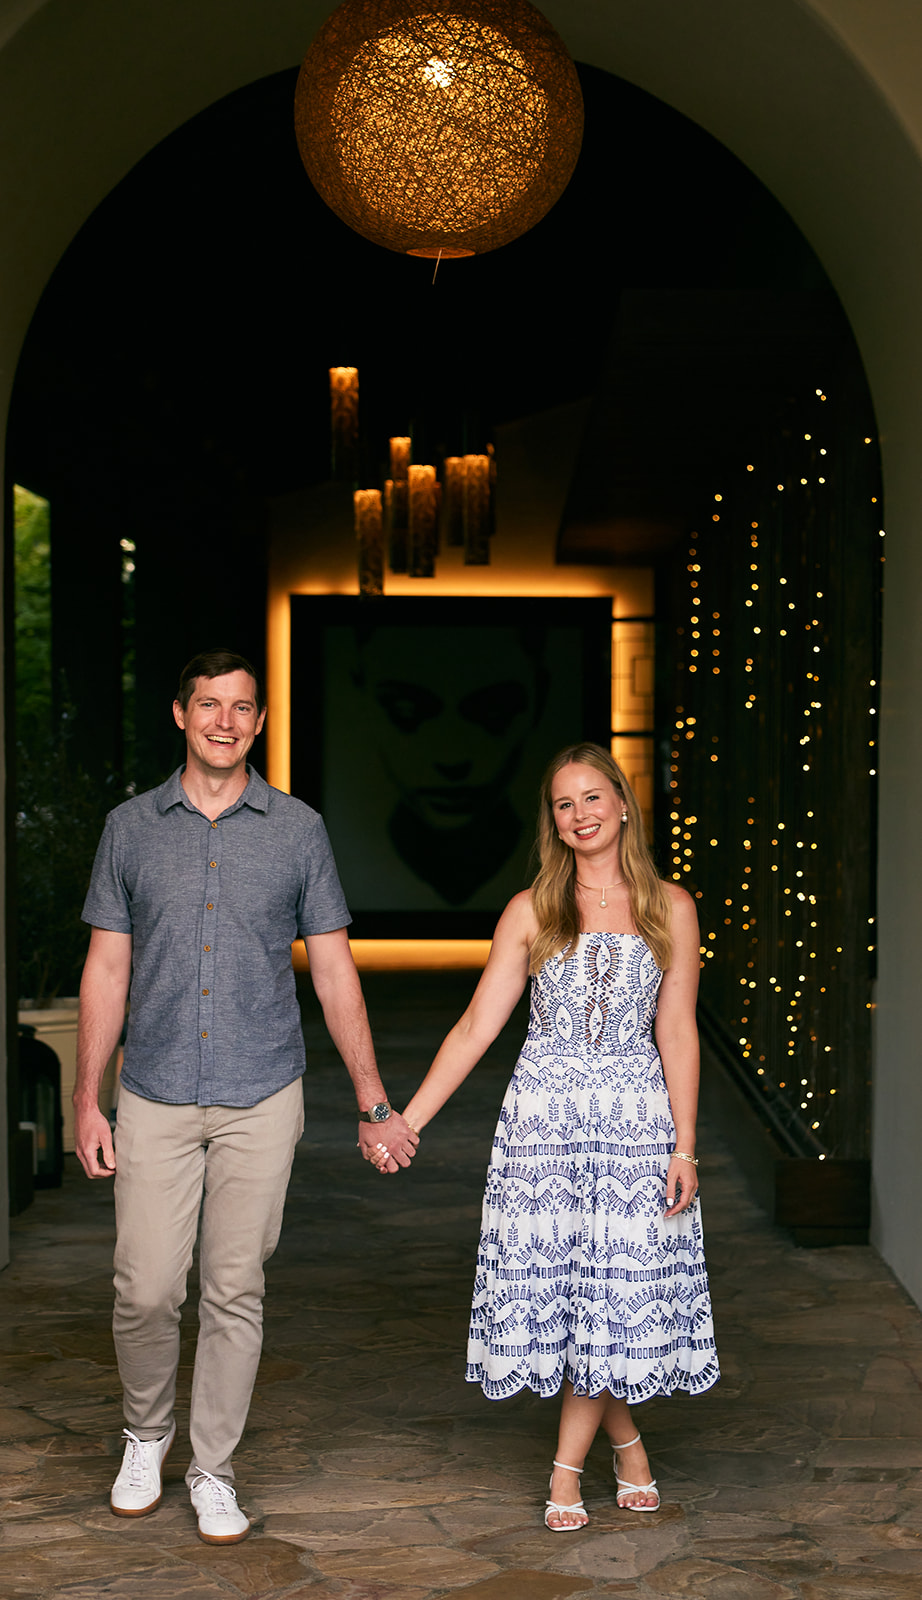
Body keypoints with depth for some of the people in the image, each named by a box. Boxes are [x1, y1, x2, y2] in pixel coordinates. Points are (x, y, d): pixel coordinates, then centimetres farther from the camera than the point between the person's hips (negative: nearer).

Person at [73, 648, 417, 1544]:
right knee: (146, 1291, 0)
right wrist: (85, 1101, 2)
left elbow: (335, 972, 4)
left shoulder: (298, 830, 3)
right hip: (155, 1098, 0)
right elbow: (106, 971, 6)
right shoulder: (132, 828, 4)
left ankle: (213, 1470, 21)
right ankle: (146, 1435, 27)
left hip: (259, 1099, 0)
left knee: (234, 1293, 5)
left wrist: (374, 1104, 2)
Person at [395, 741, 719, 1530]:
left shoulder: (670, 908, 3)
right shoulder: (531, 911, 3)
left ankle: (568, 1466, 16)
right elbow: (476, 1026, 2)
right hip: (544, 1113, 1)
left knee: (618, 1286, 0)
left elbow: (676, 1032, 3)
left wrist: (683, 1147, -2)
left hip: (637, 1116, 0)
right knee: (552, 1279, 2)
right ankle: (627, 1440, 23)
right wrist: (407, 1120, -2)